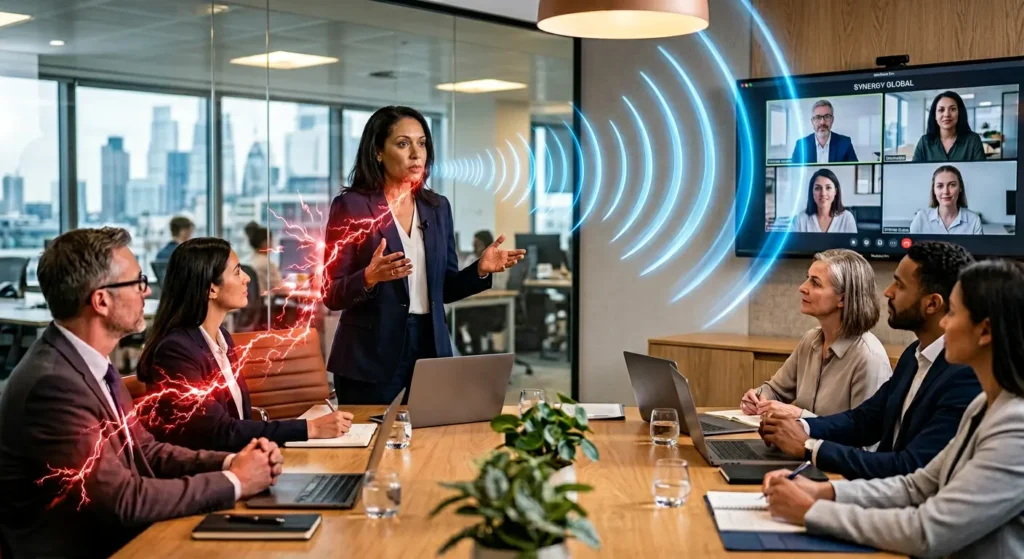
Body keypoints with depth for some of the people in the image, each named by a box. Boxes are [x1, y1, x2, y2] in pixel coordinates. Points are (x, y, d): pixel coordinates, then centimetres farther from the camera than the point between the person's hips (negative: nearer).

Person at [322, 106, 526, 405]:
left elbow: (444, 288, 12)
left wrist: (480, 270, -5)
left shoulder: (437, 206, 9)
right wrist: (370, 278, -27)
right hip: (371, 358, -4)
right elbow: (332, 295, -8)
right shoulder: (351, 205, -6)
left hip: (430, 349, 5)